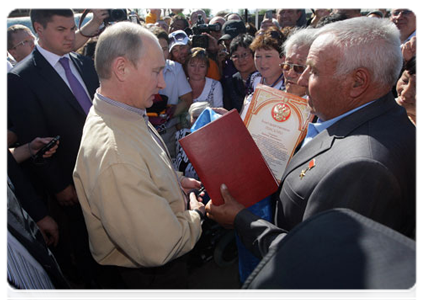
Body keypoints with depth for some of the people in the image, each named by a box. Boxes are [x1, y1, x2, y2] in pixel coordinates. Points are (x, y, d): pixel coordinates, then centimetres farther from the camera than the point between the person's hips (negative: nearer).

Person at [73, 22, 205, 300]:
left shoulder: (127, 116, -7)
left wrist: (176, 180, -1)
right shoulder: (112, 154, -40)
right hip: (150, 276, -8)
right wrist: (196, 214, -17)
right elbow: (160, 248, -36)